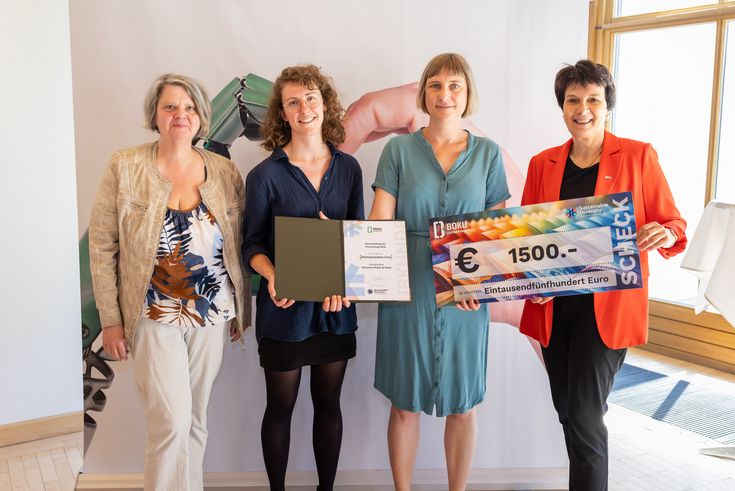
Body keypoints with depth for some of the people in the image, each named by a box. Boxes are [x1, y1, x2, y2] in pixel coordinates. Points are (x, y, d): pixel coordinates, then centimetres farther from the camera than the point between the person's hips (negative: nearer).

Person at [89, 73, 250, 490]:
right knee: (171, 421, -7)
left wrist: (243, 309, 9)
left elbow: (239, 246, 8)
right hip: (155, 315, -3)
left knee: (196, 420, 13)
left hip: (212, 314, 3)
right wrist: (111, 320, -5)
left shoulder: (225, 172, 3)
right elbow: (101, 247, -3)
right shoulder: (125, 167, -4)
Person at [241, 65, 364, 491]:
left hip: (336, 307, 3)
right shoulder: (265, 175, -6)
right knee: (281, 406, 11)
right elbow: (252, 245, -3)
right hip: (285, 307, -3)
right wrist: (272, 275, -24)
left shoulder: (349, 168, 3)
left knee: (329, 403, 15)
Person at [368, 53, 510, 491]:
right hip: (407, 290, 0)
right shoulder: (399, 149, 2)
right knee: (405, 402, 9)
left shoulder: (487, 153, 5)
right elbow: (379, 223, -4)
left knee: (463, 403, 11)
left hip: (467, 297, 1)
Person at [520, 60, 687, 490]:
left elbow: (673, 224, 1)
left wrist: (664, 233, -23)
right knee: (567, 411, 13)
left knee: (584, 417, -8)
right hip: (554, 305, 4)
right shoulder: (542, 164, 8)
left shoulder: (638, 156, -1)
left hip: (608, 306, -4)